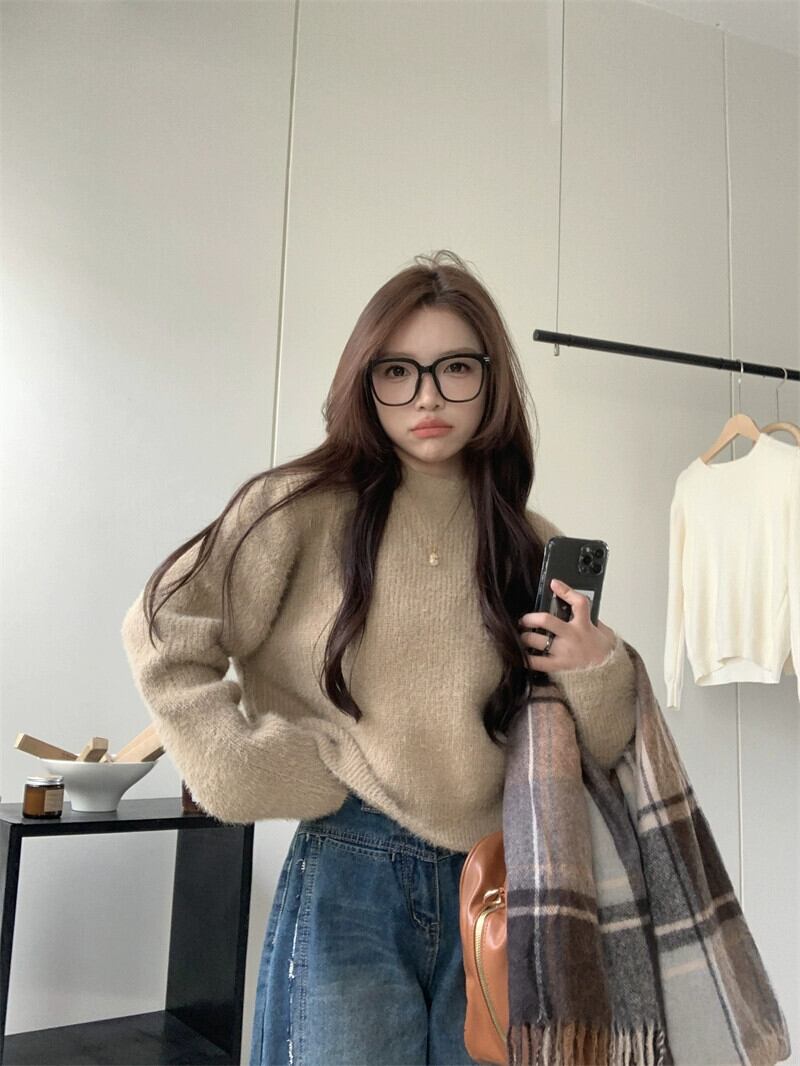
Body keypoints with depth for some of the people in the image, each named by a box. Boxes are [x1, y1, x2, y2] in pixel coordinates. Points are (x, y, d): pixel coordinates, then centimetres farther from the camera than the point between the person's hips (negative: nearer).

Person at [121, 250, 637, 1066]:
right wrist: (253, 769, -8)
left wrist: (594, 671, -11)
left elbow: (596, 752, 9)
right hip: (349, 876, -3)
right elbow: (162, 637, -5)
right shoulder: (308, 509, -7)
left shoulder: (534, 547, 3)